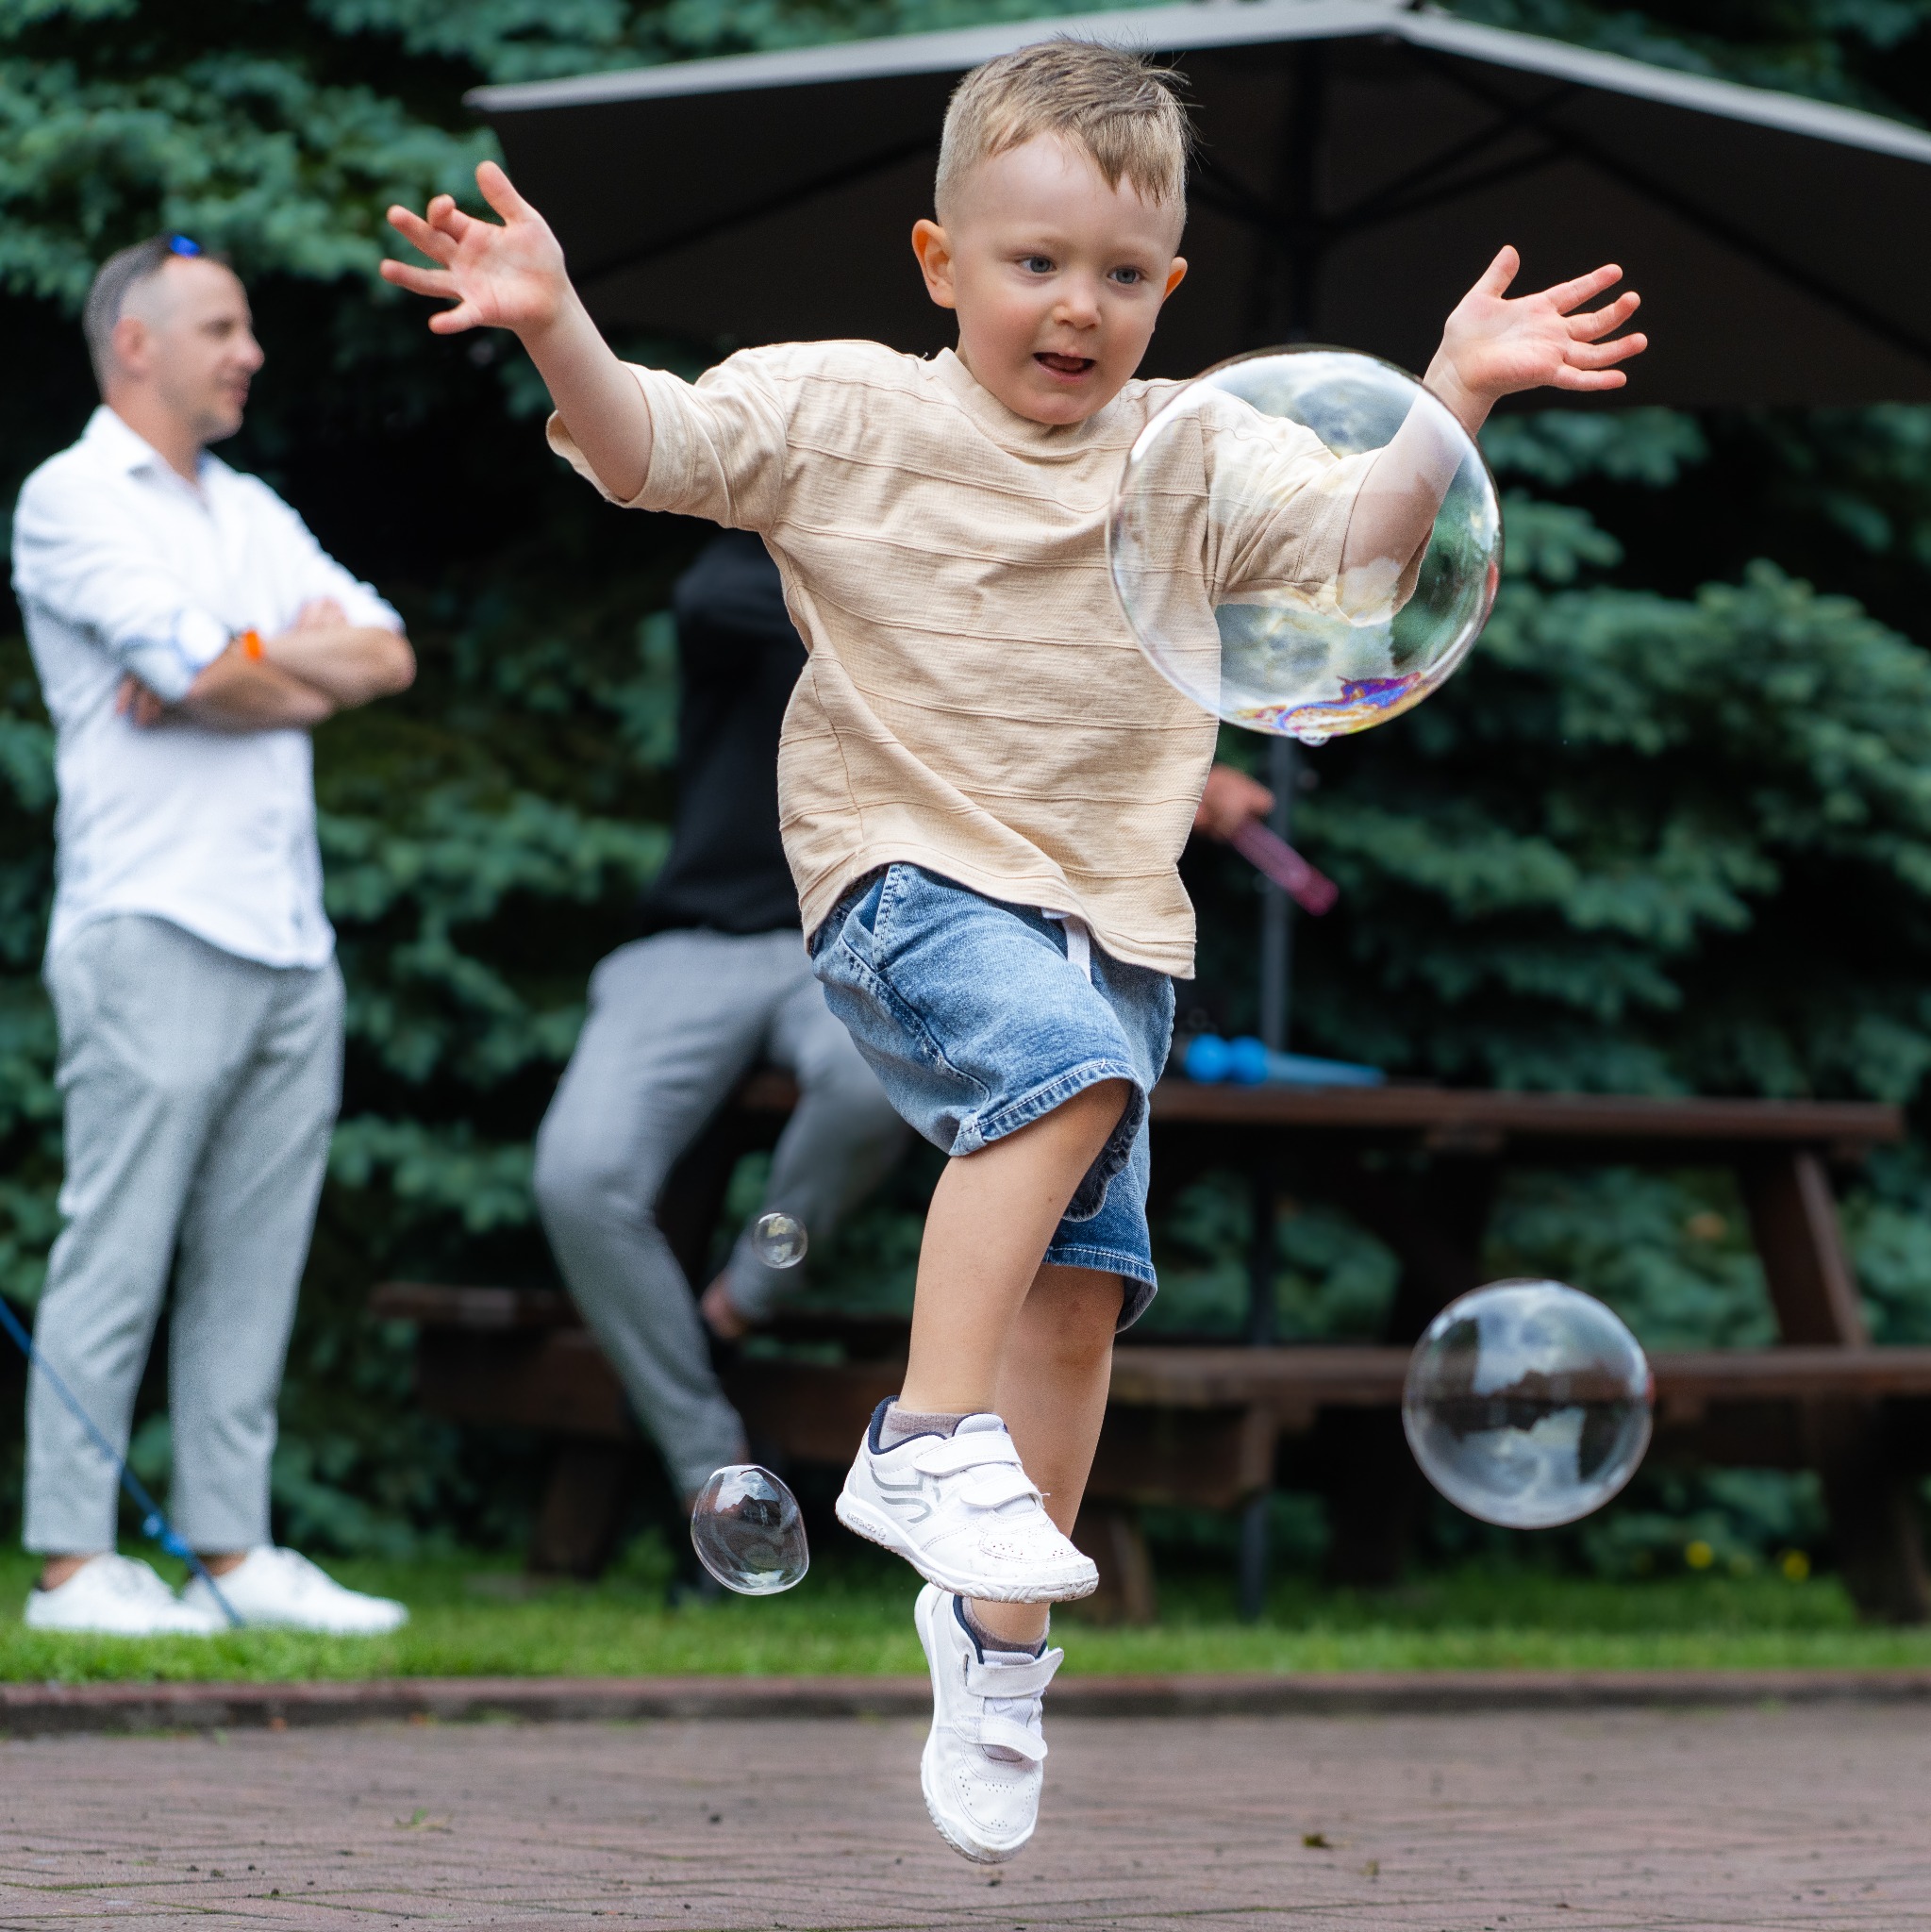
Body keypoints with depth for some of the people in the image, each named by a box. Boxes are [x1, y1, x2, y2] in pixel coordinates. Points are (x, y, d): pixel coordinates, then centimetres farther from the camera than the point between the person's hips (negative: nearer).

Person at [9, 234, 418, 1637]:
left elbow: (387, 656, 10)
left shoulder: (252, 514, 21)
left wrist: (251, 665, -5)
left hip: (288, 936, 7)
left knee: (255, 1260, 6)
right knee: (117, 1253, -7)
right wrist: (312, 661, 5)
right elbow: (203, 672, -14)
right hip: (155, 927, -7)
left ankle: (233, 1548, 9)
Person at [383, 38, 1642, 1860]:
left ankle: (995, 1625, 19)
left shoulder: (1196, 454, 6)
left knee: (1079, 1277, 2)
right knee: (1059, 1056, -34)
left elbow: (1355, 537, -1)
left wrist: (1456, 395, -14)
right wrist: (556, 327, -24)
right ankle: (928, 1437, -27)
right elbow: (651, 446, -6)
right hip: (909, 876, -4)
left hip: (1113, 907, 4)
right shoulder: (843, 413, -2)